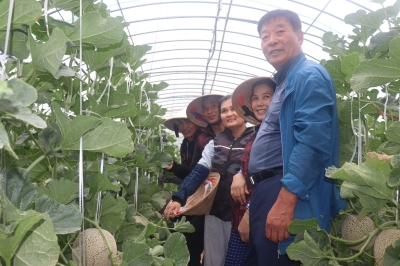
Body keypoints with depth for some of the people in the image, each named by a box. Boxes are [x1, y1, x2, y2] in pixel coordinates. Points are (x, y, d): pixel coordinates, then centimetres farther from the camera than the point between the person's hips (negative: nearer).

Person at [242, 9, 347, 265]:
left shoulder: (309, 76, -8)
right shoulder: (284, 83, 23)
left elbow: (312, 141, -22)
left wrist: (285, 201, -28)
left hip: (288, 194, -10)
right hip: (268, 191, 10)